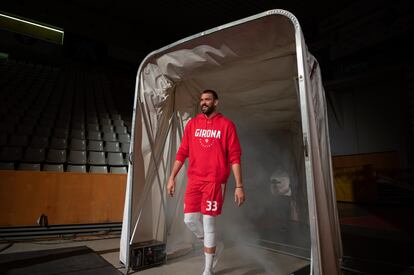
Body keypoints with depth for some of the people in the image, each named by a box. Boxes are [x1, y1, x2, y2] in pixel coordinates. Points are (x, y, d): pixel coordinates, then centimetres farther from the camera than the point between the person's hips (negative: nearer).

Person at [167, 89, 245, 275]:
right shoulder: (192, 124, 9)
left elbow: (234, 157, -5)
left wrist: (239, 186, -10)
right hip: (194, 180, 4)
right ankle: (215, 246, 34)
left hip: (215, 181, -4)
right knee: (189, 220, 4)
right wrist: (172, 177, 6)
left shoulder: (226, 125, -1)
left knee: (208, 223, 1)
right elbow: (182, 153, 10)